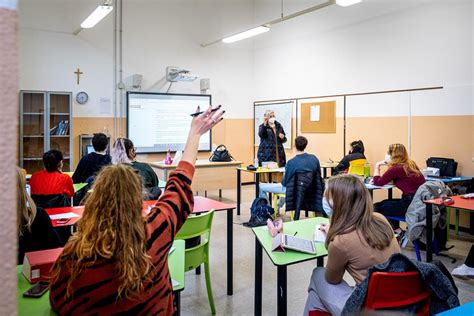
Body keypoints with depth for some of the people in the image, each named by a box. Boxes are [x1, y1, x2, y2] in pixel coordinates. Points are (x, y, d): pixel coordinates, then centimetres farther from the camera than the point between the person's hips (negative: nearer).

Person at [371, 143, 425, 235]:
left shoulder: (396, 169, -15)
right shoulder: (410, 165, 10)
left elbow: (377, 183, -3)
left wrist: (377, 166, 8)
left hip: (411, 205, -9)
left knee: (376, 207, 7)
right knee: (385, 202, 24)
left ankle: (398, 232, 16)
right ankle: (398, 231, 29)